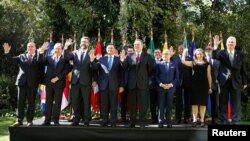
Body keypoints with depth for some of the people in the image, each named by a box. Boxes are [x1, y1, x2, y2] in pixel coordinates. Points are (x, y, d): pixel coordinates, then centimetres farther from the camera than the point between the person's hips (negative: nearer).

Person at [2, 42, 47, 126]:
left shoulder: (39, 57, 7)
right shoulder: (22, 56, 15)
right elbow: (11, 59, 6)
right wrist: (7, 51, -9)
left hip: (33, 83, -2)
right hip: (22, 82, 2)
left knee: (31, 103, 2)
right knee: (20, 102, 4)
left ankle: (29, 120, 9)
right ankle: (19, 120, 10)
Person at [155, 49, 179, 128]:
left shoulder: (174, 65, 10)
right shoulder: (159, 64, 9)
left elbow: (177, 77, 7)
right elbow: (156, 76, 5)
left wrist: (171, 84, -8)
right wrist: (161, 84, -9)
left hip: (170, 88, 1)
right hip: (161, 88, 0)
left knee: (169, 106, 3)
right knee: (161, 106, -1)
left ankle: (168, 122, 9)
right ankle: (160, 122, 4)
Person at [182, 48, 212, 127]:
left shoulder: (207, 64, 9)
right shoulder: (193, 63, 9)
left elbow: (209, 76, 8)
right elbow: (183, 61, -3)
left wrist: (210, 87, 5)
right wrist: (184, 52, 2)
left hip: (204, 84, 0)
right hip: (195, 84, 0)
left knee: (203, 103, 2)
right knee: (195, 103, -1)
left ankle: (202, 120, 9)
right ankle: (194, 120, 2)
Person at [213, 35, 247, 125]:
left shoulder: (240, 54, 5)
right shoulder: (221, 53, 3)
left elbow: (243, 69, 5)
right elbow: (214, 57, -18)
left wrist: (244, 82, 4)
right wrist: (215, 46, -29)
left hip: (236, 82, 0)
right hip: (224, 81, 0)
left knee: (236, 103, 3)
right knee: (223, 103, 6)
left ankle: (236, 122, 11)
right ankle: (224, 122, 16)